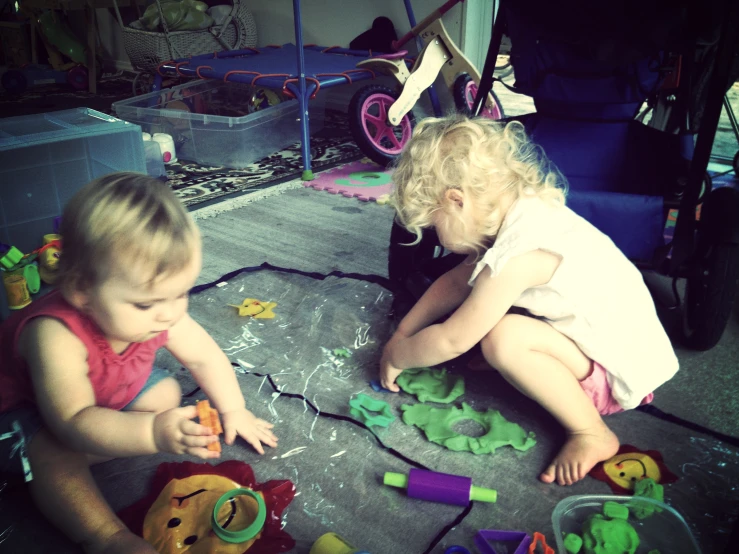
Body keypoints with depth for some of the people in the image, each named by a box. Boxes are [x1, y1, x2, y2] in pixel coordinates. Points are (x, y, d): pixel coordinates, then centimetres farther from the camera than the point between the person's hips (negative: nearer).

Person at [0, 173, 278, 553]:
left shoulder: (161, 313, -26)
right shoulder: (56, 336, -46)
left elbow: (204, 357, -10)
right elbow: (74, 422, -50)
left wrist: (233, 411, -7)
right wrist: (152, 432, -64)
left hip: (107, 395, 7)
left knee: (166, 394, -8)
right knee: (52, 453, -34)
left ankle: (81, 454, -7)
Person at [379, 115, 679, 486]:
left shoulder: (517, 255, -30)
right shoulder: (522, 210, -3)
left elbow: (452, 340, -21)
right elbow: (453, 283, 7)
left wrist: (397, 357, -3)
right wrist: (400, 337, 9)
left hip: (622, 373, -9)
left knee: (503, 338, -30)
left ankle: (591, 434, -10)